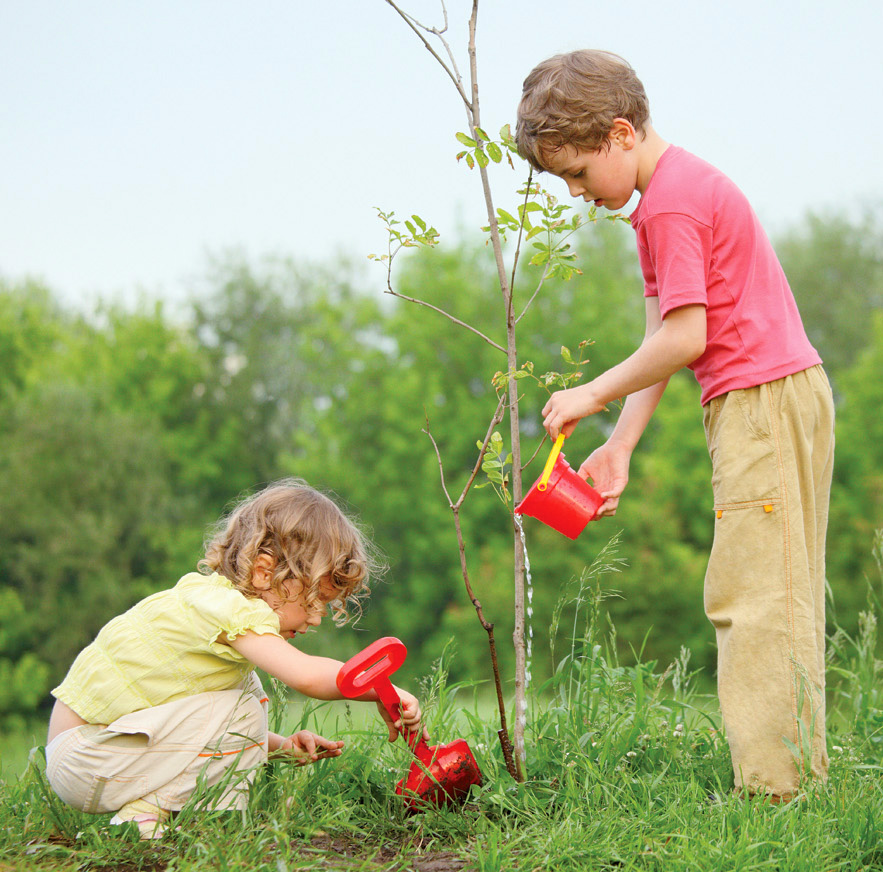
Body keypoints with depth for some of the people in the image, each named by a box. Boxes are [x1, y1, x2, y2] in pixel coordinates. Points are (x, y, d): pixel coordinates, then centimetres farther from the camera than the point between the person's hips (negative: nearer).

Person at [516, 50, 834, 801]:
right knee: (782, 598, 11)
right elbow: (663, 338, 16)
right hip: (787, 400, 11)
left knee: (750, 595, -9)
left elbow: (684, 338, -19)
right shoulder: (682, 188, 19)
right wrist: (620, 445, 11)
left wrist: (593, 395, -6)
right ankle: (804, 772, 16)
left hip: (762, 401, -11)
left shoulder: (671, 205, -14)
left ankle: (769, 789, -8)